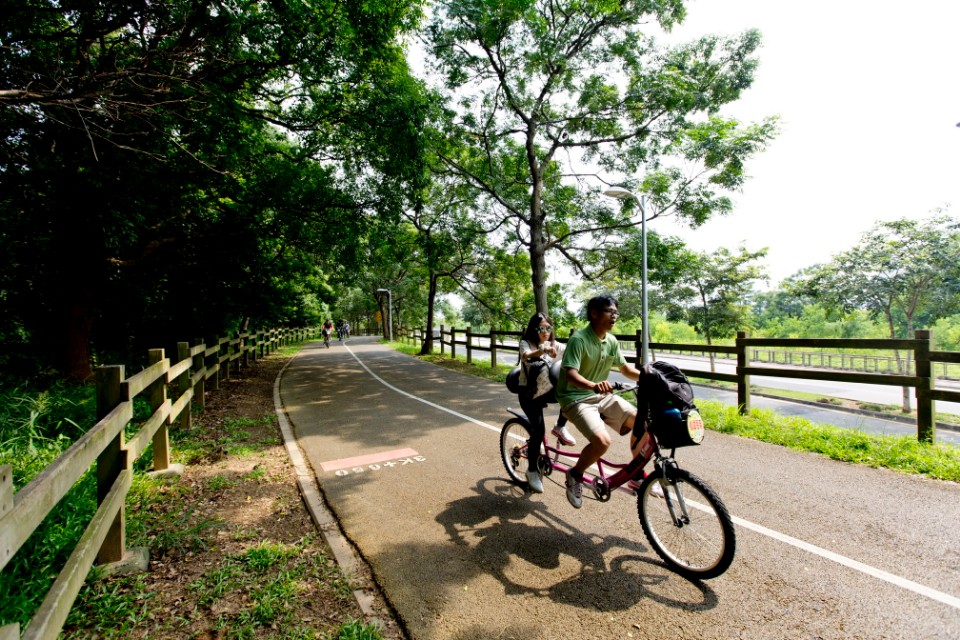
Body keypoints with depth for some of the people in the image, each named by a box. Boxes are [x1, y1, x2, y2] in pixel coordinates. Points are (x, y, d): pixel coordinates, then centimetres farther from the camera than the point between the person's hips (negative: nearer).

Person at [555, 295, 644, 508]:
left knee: (641, 422, -5)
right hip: (576, 398, -7)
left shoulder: (612, 341, 3)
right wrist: (593, 385, -48)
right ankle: (575, 475, 1)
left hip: (602, 396, 8)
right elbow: (571, 374, -30)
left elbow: (625, 368, 13)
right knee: (602, 441, -27)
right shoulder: (578, 339, -20)